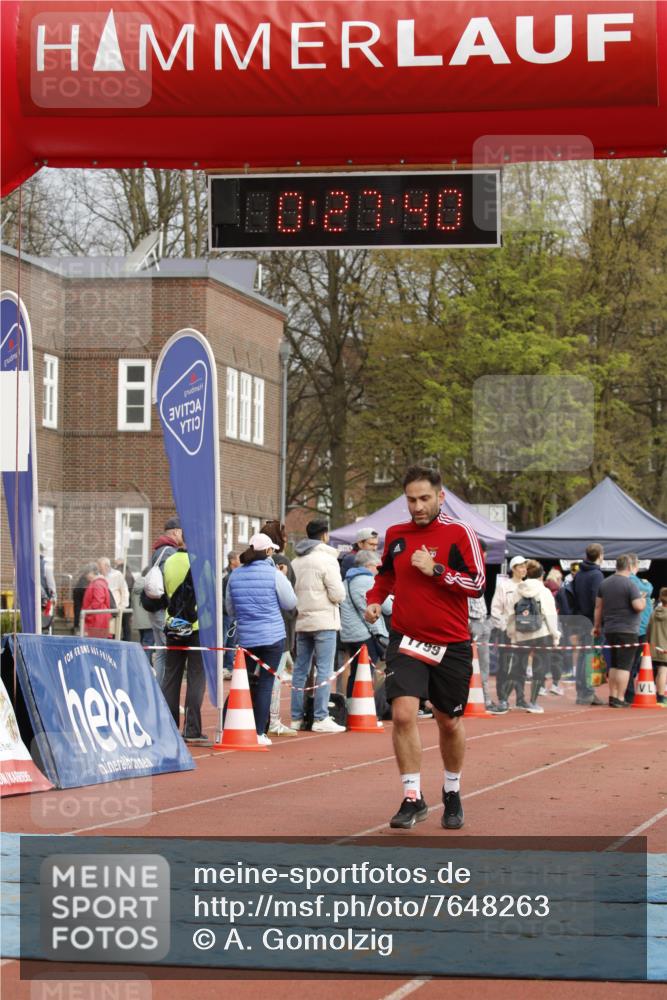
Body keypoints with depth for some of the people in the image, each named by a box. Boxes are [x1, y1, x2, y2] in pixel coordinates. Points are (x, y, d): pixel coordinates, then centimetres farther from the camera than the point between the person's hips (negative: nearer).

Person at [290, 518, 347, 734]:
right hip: (324, 621, -7)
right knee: (324, 670, -5)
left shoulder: (296, 562, 10)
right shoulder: (327, 560, -10)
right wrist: (338, 596, 8)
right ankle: (320, 718, -8)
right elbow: (338, 594, -13)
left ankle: (296, 718, 12)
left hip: (302, 621, 7)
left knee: (300, 669, 10)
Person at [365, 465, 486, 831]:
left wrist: (436, 570, -18)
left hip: (451, 646, -2)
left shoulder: (459, 534, -5)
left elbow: (477, 584, -10)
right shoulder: (395, 535, 6)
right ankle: (412, 798, -9)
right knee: (403, 713, -16)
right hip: (406, 640, 2)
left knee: (450, 722, 11)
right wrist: (374, 600, 4)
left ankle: (452, 794, 33)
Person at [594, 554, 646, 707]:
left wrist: (597, 625, 20)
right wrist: (643, 600, 2)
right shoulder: (630, 585, -12)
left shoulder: (604, 583, 9)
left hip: (609, 630, 7)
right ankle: (620, 699, -7)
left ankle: (612, 696, 15)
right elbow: (638, 606, -19)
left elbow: (598, 607, 12)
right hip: (627, 631, -7)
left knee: (614, 665, 15)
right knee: (625, 666, -4)